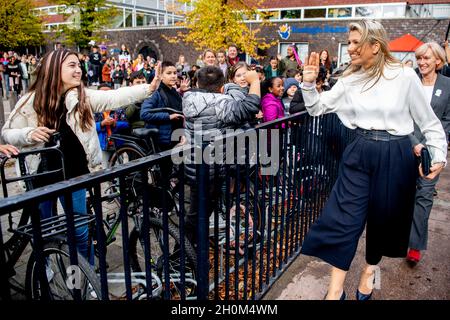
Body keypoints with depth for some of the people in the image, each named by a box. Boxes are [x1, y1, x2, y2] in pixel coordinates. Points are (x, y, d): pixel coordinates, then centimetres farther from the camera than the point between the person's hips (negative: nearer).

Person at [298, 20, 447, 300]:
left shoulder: (405, 76, -8)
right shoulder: (350, 80, 3)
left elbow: (429, 121, -1)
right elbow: (318, 108, 8)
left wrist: (440, 155, -5)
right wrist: (309, 83, -7)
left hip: (395, 156, -2)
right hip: (360, 154, 3)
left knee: (385, 217, 13)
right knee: (343, 218, -2)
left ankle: (370, 269, 41)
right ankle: (336, 289, 9)